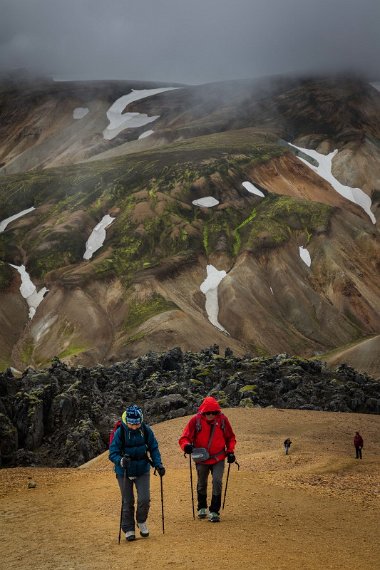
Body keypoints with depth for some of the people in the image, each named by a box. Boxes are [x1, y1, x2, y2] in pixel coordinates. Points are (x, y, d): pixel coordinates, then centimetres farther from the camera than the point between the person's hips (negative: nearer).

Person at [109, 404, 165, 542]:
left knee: (144, 499, -6)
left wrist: (158, 464, -11)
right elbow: (113, 453, -16)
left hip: (143, 470, 2)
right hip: (124, 472, -1)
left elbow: (153, 448, 1)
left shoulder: (146, 431, -11)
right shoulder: (120, 432, -19)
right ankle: (128, 529, 24)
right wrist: (121, 461, -36)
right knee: (127, 502, 7)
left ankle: (141, 522, 23)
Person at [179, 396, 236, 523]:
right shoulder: (196, 420, -15)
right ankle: (202, 508, 38)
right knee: (202, 484, 15)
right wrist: (186, 445, -35)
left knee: (217, 481, -14)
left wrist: (230, 451, -5)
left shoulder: (222, 419, -9)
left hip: (218, 459, 0)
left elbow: (230, 437, 6)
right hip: (201, 459, 0)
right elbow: (184, 438, -14)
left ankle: (214, 511, -2)